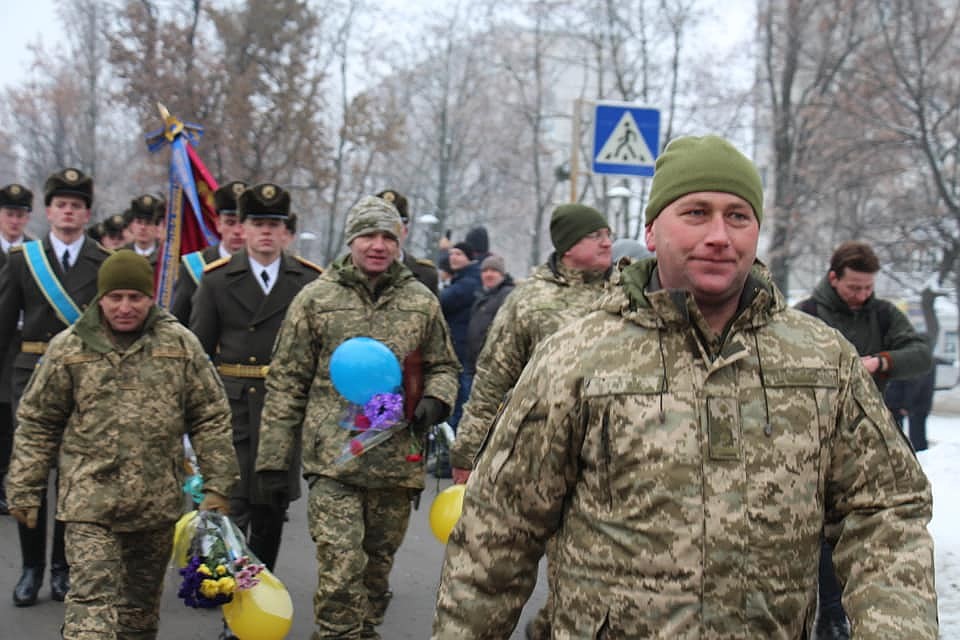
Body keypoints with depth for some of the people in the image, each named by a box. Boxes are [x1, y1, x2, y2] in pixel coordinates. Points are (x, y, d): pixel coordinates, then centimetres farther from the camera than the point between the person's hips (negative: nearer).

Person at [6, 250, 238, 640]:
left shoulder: (180, 344, 2)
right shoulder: (68, 347, 0)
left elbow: (211, 417, 5)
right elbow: (36, 424, 6)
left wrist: (217, 487, 1)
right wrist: (25, 492, 5)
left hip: (157, 503, 2)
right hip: (90, 502, -2)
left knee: (142, 602, 16)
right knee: (93, 597, -13)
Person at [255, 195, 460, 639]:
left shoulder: (422, 302, 9)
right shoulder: (316, 298, 2)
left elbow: (443, 366, 21)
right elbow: (287, 382, 4)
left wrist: (435, 399, -4)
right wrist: (273, 457, 1)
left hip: (397, 463, 3)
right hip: (334, 458, -3)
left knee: (378, 566, 14)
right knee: (341, 567, -14)